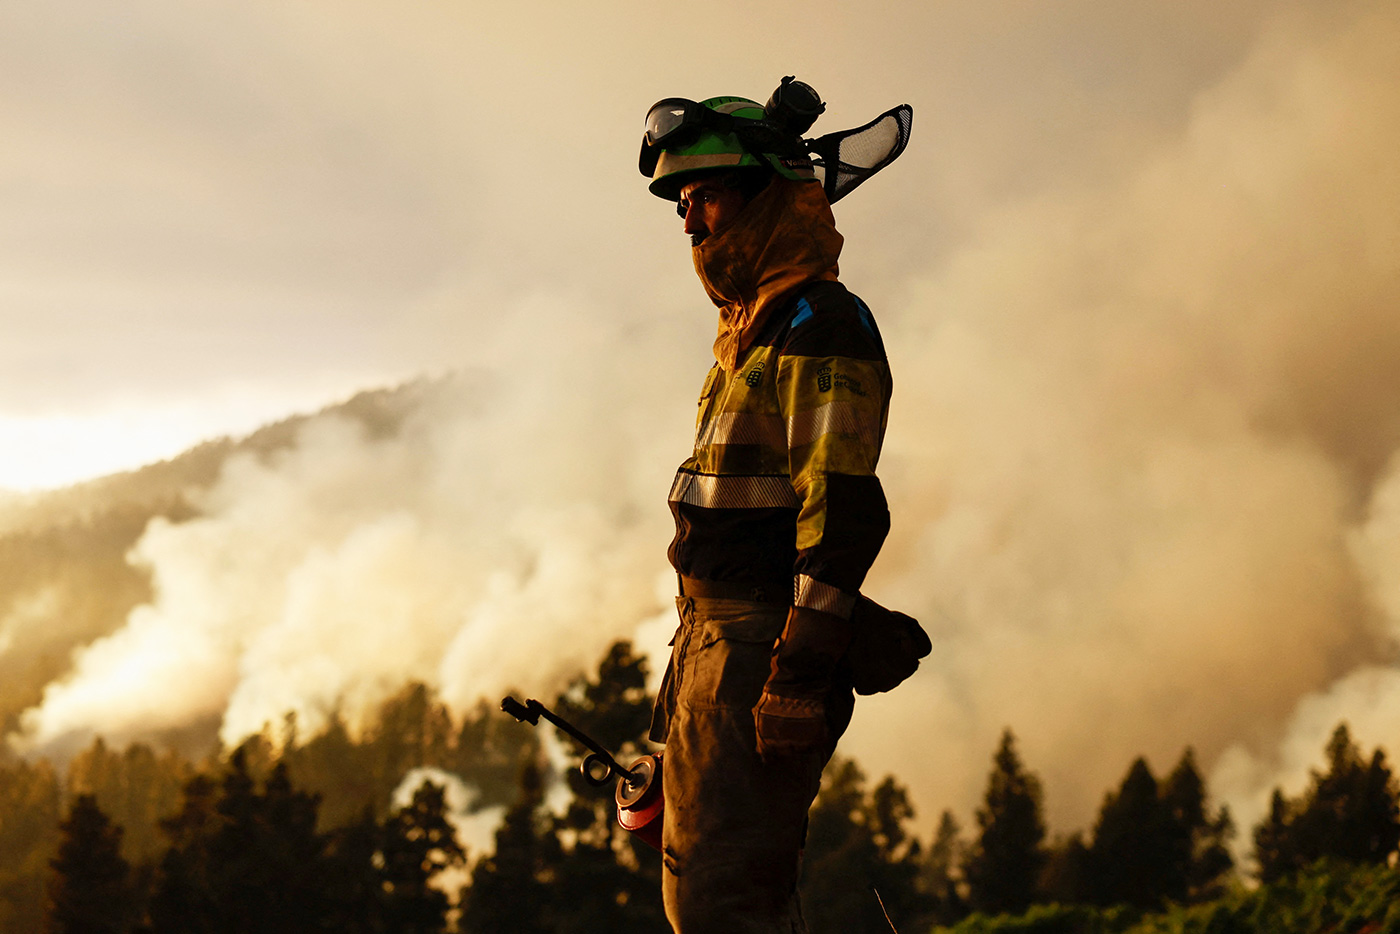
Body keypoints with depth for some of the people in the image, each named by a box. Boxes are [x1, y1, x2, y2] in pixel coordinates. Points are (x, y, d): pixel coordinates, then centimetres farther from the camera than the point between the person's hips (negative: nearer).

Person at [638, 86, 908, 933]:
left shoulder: (822, 324, -12)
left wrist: (800, 672, -25)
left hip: (764, 648, -11)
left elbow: (844, 512, -20)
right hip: (714, 640, 11)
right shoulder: (749, 330, 21)